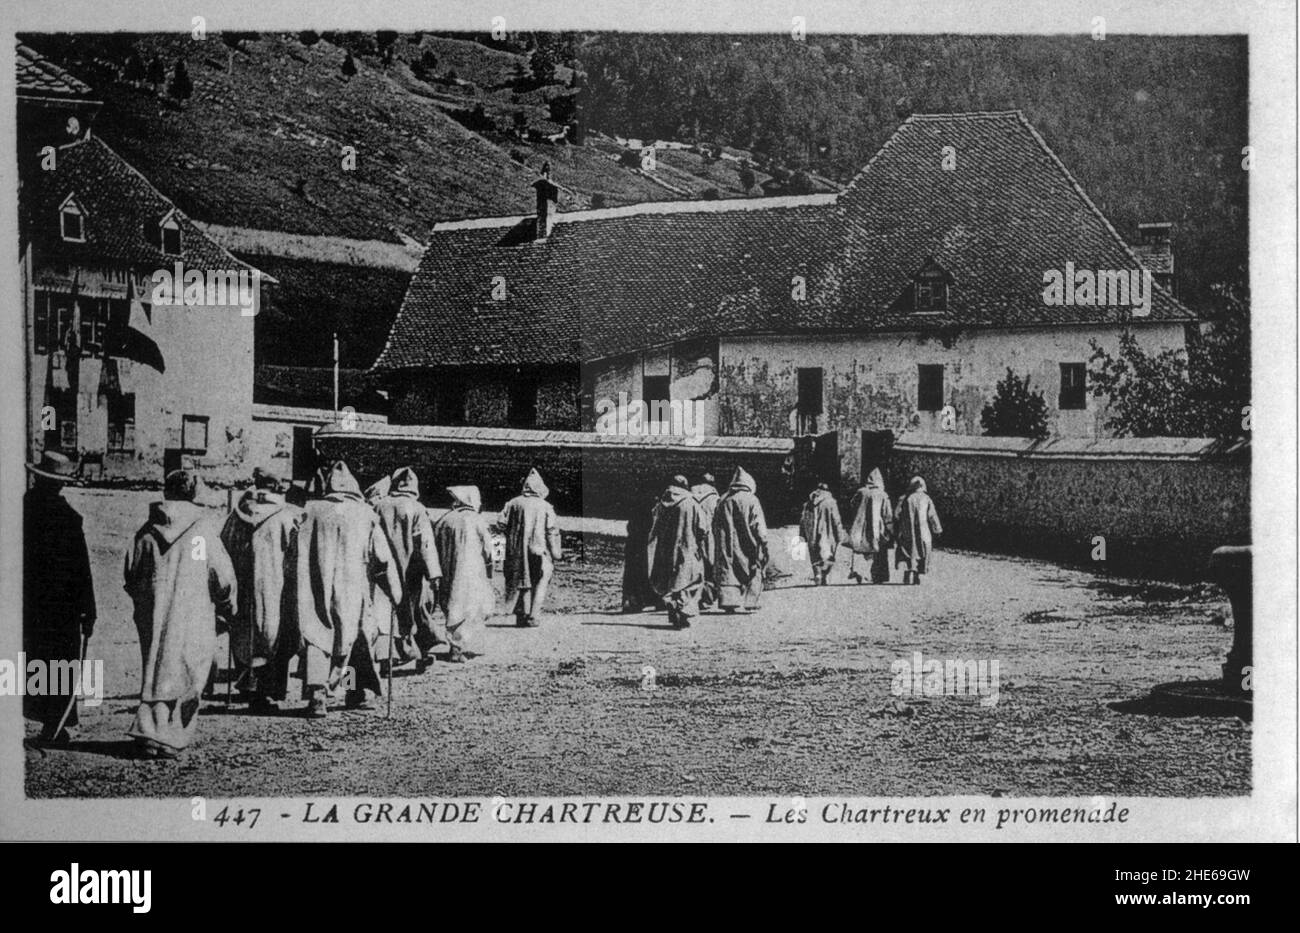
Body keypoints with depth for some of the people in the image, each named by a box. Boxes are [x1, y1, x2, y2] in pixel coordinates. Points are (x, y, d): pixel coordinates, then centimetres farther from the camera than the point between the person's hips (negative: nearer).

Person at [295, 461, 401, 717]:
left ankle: (317, 694, -16)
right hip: (353, 590, 0)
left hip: (317, 590, 0)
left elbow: (299, 556, 3)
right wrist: (395, 593, 13)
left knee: (316, 638, 0)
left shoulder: (312, 511, 4)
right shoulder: (365, 514, 2)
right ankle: (356, 693, 21)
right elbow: (383, 557, 5)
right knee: (359, 634, 18)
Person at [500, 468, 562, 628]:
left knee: (524, 584, 14)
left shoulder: (514, 503, 2)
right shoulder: (545, 507, -3)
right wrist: (555, 553, -1)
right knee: (540, 583, 6)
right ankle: (533, 617, -4)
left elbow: (502, 522, -2)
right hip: (539, 549, -3)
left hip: (518, 550, 3)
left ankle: (522, 616, 11)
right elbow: (552, 531, -6)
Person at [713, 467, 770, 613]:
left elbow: (716, 526, 10)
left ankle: (728, 602, -6)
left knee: (727, 571, 4)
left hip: (726, 546, 3)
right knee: (752, 573, 7)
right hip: (747, 547, -3)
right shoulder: (751, 501, -5)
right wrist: (764, 544, -6)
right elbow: (759, 525, -9)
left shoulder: (723, 501, 8)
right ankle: (750, 603, 2)